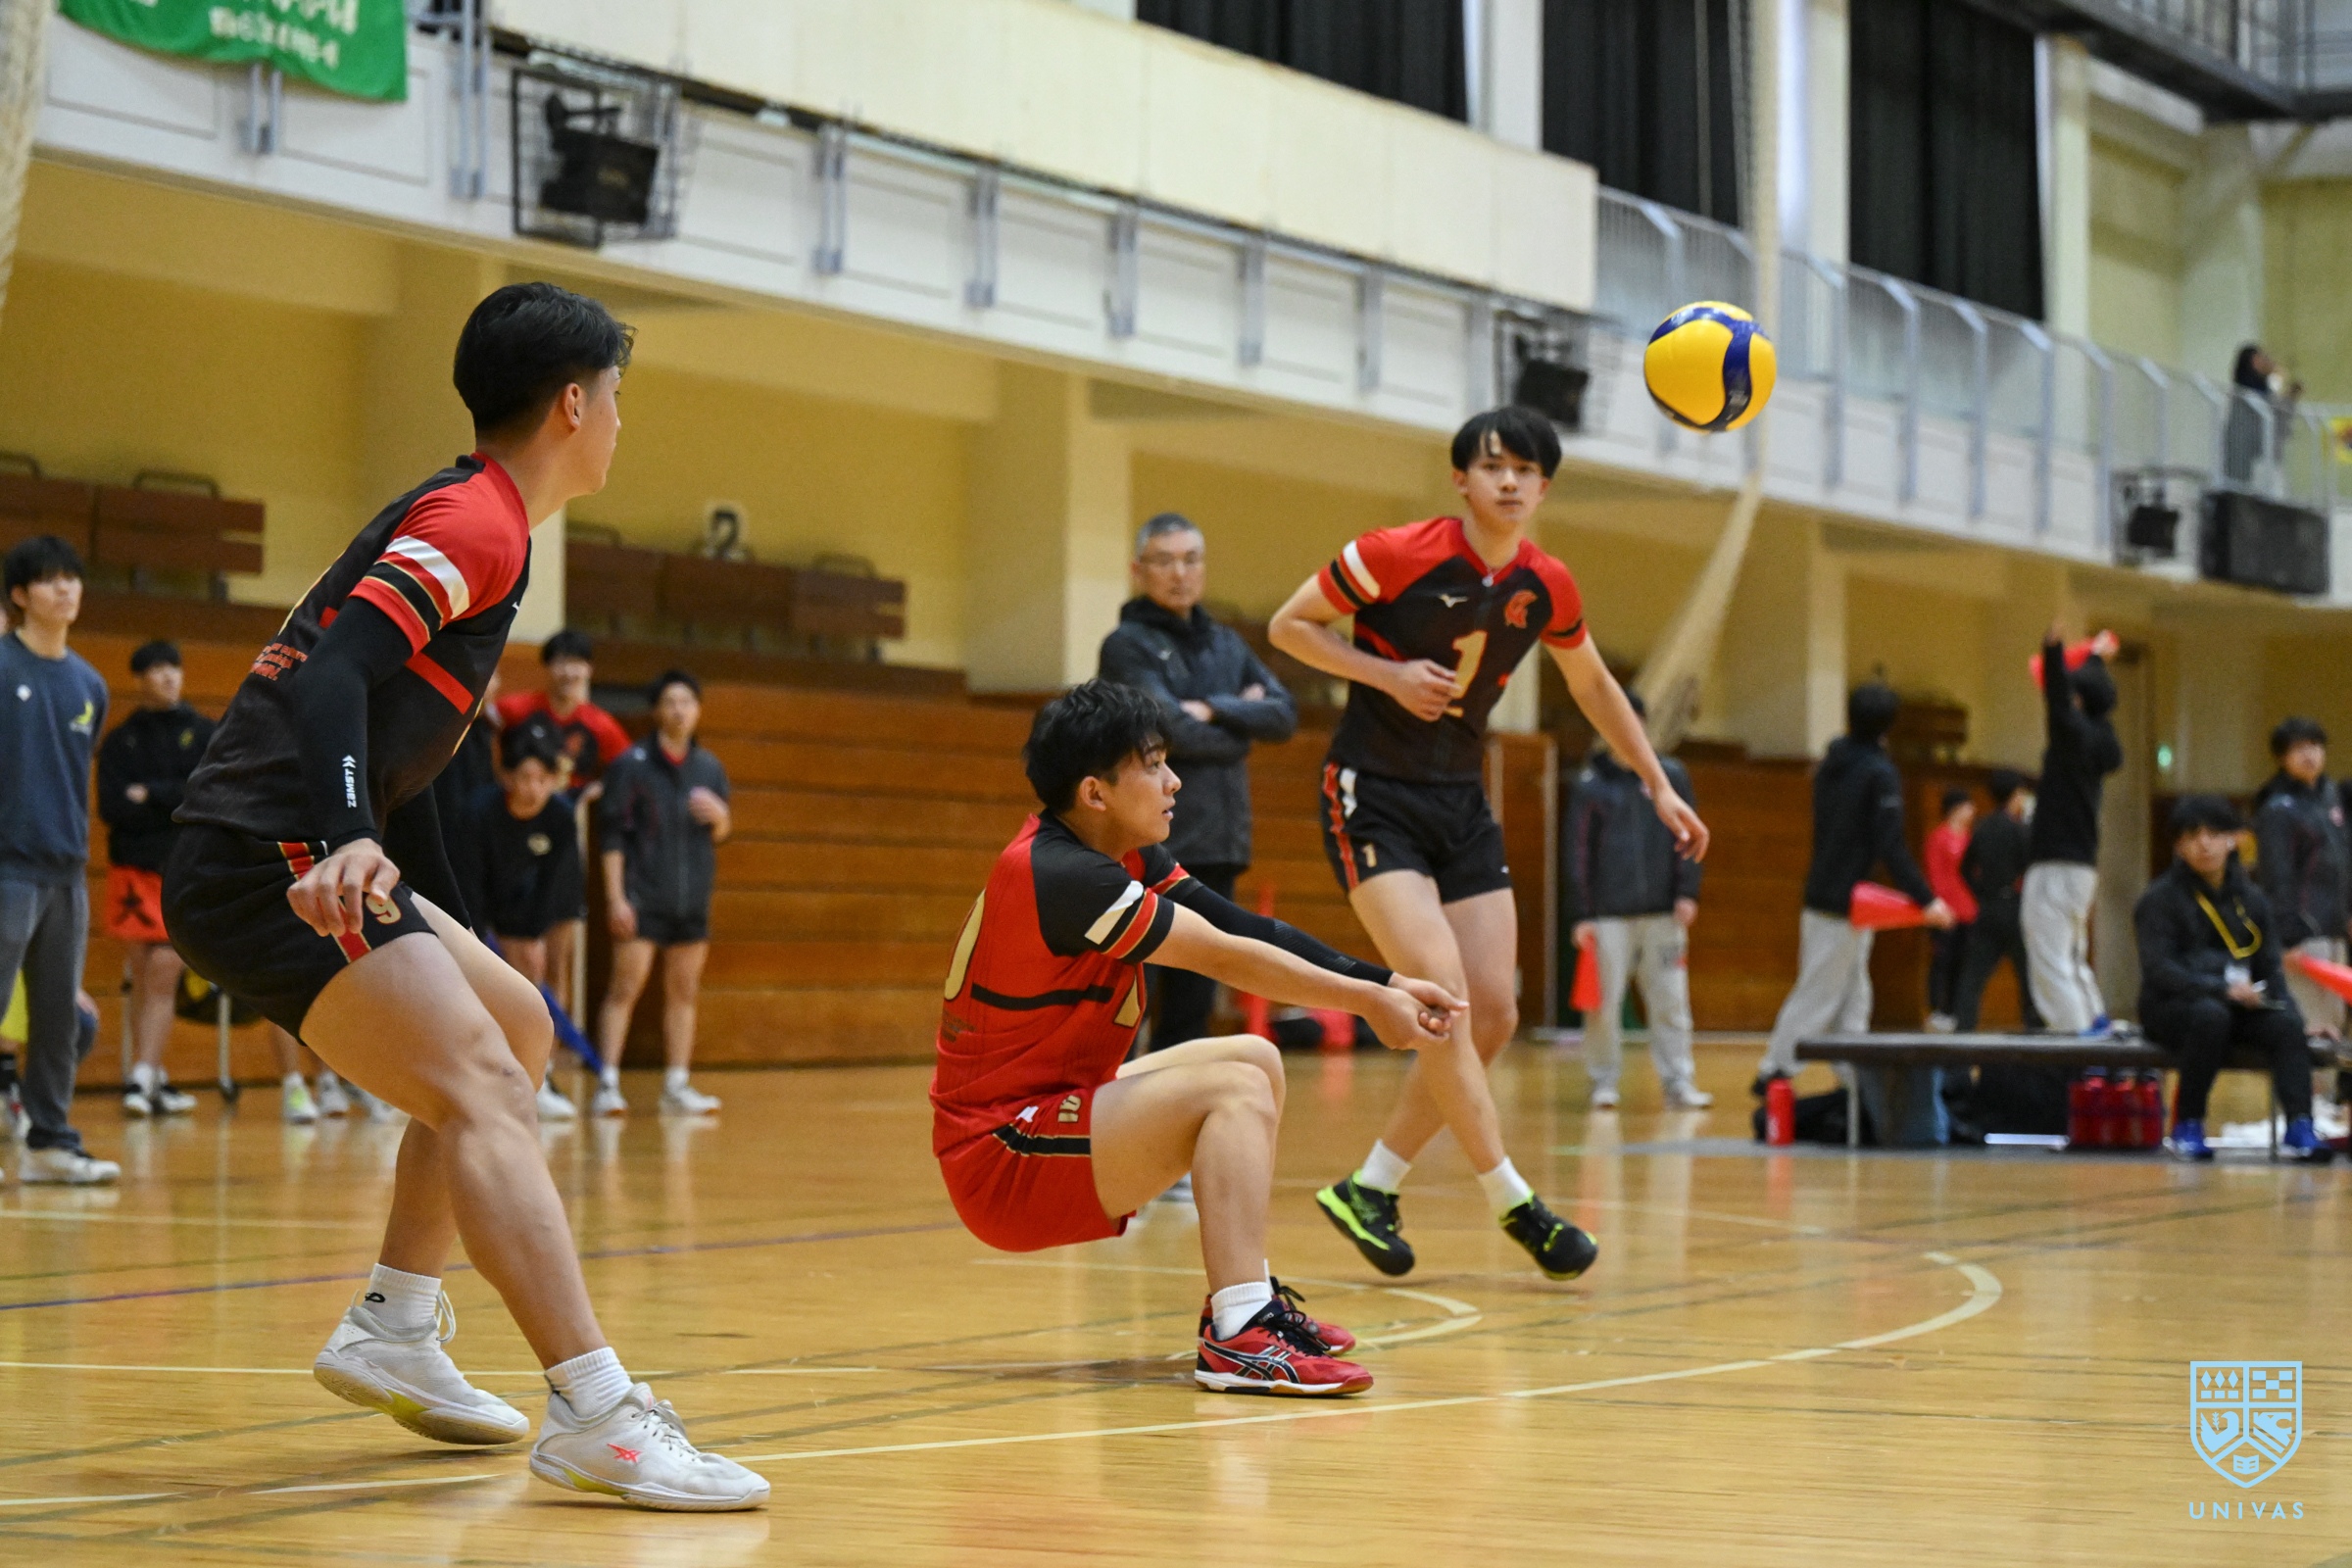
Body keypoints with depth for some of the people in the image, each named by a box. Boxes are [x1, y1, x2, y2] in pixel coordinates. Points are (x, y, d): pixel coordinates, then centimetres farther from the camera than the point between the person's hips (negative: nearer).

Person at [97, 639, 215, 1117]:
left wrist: (150, 795, -9)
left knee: (162, 973, -9)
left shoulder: (204, 734, 7)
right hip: (134, 866, 1)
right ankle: (153, 1079, 7)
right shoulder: (119, 741, 8)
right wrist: (177, 802, -10)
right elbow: (112, 807, -4)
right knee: (145, 976, 2)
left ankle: (144, 1079, -14)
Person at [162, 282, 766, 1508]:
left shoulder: (459, 514, 22)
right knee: (483, 1086, -21)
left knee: (516, 1030, 21)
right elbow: (331, 676, -25)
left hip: (301, 856, 11)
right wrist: (346, 844, -40)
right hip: (271, 865, -11)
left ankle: (392, 1330, 20)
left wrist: (450, 940, 29)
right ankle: (595, 1417, -31)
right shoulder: (477, 520, -9)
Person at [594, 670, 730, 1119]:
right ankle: (607, 1085, -8)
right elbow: (611, 834, -6)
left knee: (683, 993, 8)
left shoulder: (709, 768, 10)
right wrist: (615, 896, -12)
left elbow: (720, 835, 16)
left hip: (693, 901, 5)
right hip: (642, 897, -5)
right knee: (624, 989, -8)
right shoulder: (632, 764, -4)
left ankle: (677, 1086, 13)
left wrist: (719, 817, -8)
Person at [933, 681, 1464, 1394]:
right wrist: (1367, 1001, -13)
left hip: (1051, 1106, 10)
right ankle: (1238, 1337, -29)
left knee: (1256, 1060, 14)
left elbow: (1246, 928, 2)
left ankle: (1244, 1299, 13)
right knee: (1235, 1089, -22)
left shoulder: (1123, 852, 6)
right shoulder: (1060, 876, -23)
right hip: (998, 1154, -10)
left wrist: (1387, 983, -6)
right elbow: (1227, 957, -21)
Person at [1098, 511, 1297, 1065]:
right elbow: (1172, 731, -15)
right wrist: (1241, 719, 0)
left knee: (1193, 1006, 8)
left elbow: (1284, 716, 3)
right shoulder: (1127, 645, -2)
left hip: (1216, 852, 7)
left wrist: (1212, 711, -10)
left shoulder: (1226, 646, 17)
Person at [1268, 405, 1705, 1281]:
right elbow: (1290, 626, -5)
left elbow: (1593, 686, 18)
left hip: (1461, 805, 6)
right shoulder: (1399, 556, -14)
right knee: (1441, 989, -21)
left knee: (1493, 1013, 0)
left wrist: (1659, 788, 18)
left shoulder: (1547, 586, 1)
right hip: (1372, 797, -6)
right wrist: (1390, 675, -18)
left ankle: (1370, 1189, 12)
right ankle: (1513, 1202, -14)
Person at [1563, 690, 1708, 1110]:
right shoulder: (1590, 785, 3)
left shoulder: (1671, 776, 8)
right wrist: (1580, 914, -3)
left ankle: (1678, 1083, 2)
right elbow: (1575, 851, 2)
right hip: (1608, 915, -1)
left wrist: (1687, 893, -2)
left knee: (1670, 1001, 0)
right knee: (1604, 1003, 0)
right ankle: (1604, 1083, 10)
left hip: (1663, 913, 1)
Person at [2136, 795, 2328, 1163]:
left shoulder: (2250, 898, 13)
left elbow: (2271, 967, 12)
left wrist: (2281, 1003, -9)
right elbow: (2158, 970, -13)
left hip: (2239, 1007, 4)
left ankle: (2299, 1128, -35)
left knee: (2286, 1023, -26)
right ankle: (2186, 1128, -26)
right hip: (2172, 1008, -4)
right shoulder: (2161, 898, -2)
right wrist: (2222, 990, -24)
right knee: (2210, 1015, -37)